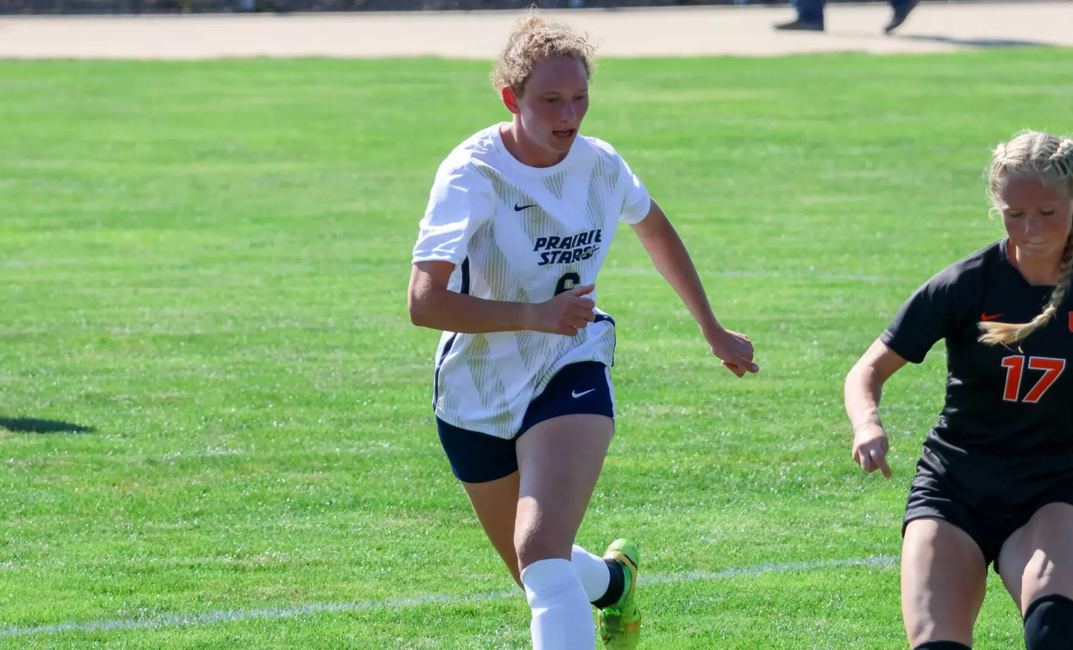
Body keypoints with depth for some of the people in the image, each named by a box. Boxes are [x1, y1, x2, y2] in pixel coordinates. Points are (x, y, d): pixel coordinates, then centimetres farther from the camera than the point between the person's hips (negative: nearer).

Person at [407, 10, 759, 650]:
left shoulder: (600, 165, -7)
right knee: (541, 575, 18)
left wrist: (714, 330, 22)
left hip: (572, 373, 0)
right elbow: (425, 301, -30)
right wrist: (536, 315, -37)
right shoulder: (473, 174, -20)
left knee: (542, 554, -25)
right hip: (478, 396, 0)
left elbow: (656, 229, 17)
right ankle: (614, 579, 52)